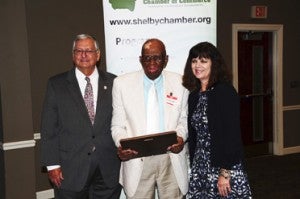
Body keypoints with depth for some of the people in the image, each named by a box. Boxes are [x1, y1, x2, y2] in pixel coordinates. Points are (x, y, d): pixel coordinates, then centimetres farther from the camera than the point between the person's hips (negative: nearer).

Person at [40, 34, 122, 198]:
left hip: (108, 169, 1)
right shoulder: (56, 84, 2)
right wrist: (52, 164, -5)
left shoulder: (113, 83, 5)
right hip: (70, 169, -1)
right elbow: (48, 128, 0)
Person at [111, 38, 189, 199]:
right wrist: (121, 145, -15)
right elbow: (118, 125, 4)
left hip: (171, 158, 1)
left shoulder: (180, 83, 3)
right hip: (137, 160, -1)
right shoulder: (122, 83, 0)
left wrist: (180, 137, -10)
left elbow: (184, 119, 11)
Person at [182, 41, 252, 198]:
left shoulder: (225, 91, -11)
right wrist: (193, 166, 10)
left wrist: (225, 173, -17)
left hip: (224, 167, -6)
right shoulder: (194, 95, 9)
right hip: (200, 168, 6)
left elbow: (232, 134, -15)